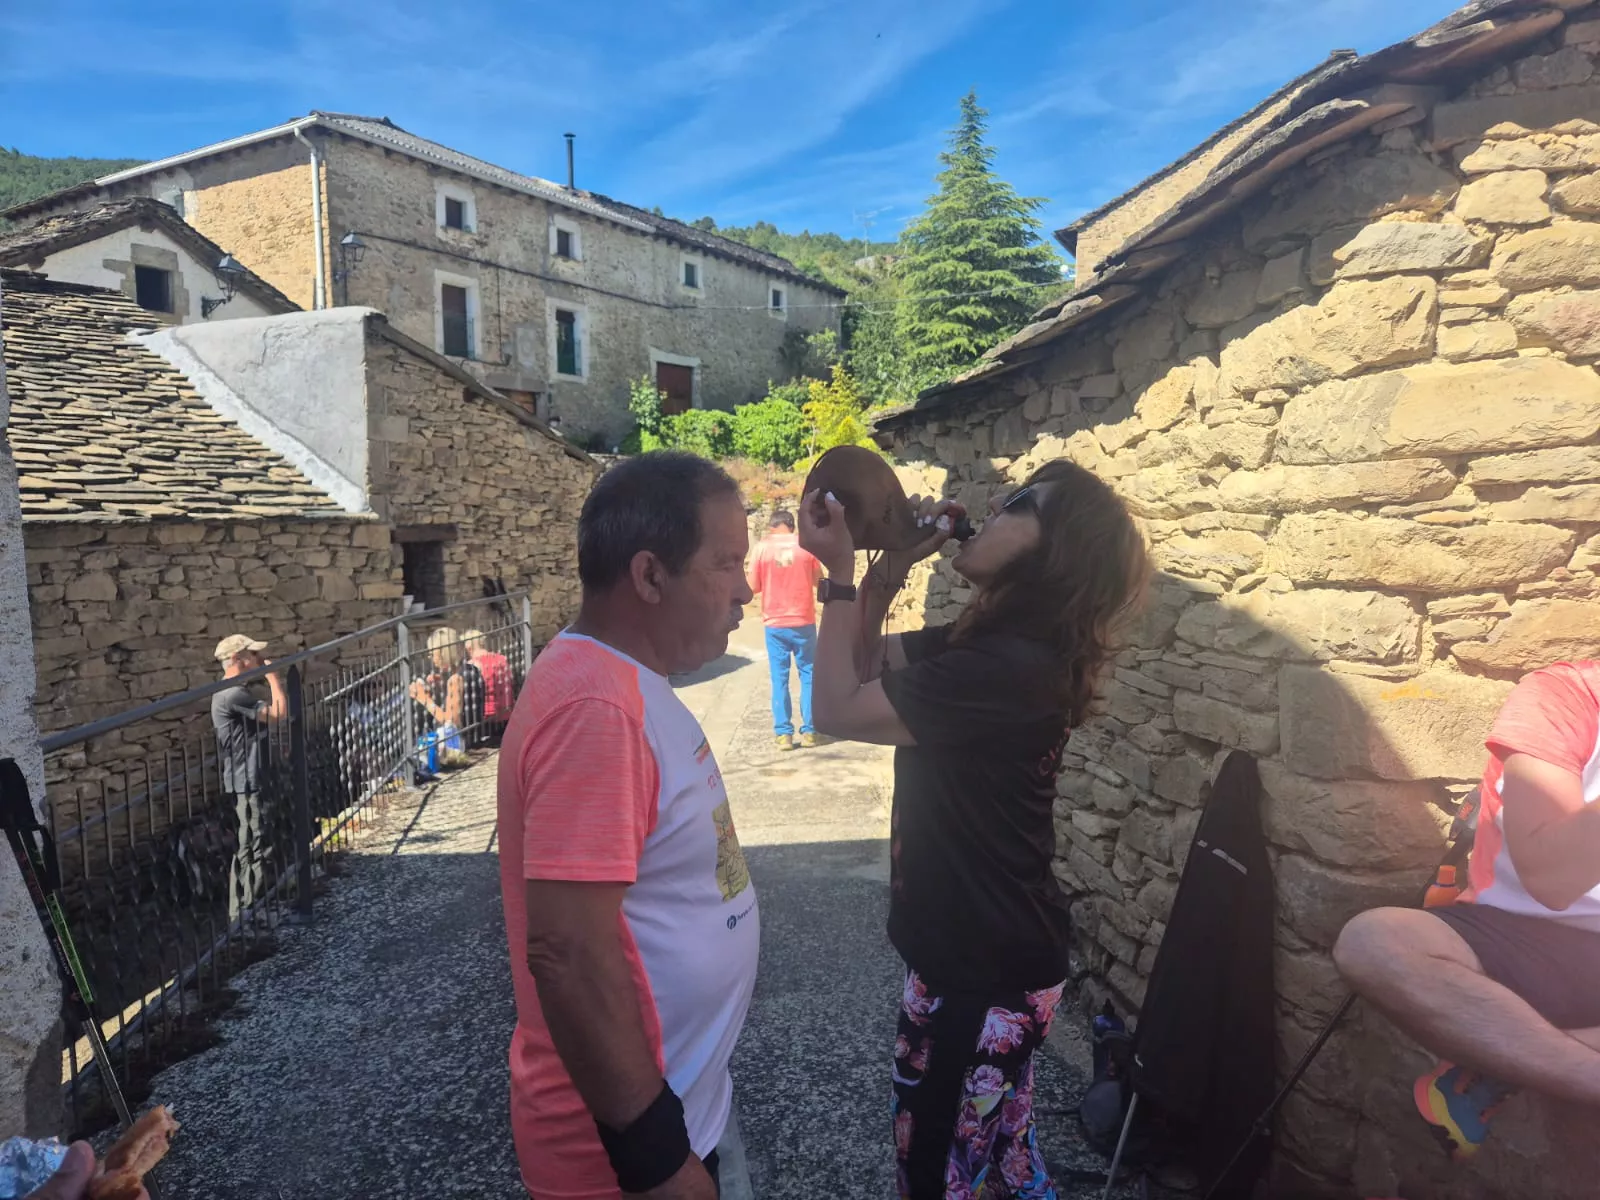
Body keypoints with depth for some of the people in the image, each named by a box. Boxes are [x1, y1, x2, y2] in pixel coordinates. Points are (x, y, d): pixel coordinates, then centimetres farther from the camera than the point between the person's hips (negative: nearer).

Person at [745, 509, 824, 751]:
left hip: (775, 624, 0)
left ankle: (783, 733, 5)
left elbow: (753, 586, -2)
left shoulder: (763, 547, -3)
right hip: (803, 622, 0)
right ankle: (809, 730, 9)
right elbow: (819, 580, 6)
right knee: (808, 675, 10)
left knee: (779, 678, 6)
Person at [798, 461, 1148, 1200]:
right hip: (991, 950, 9)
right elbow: (866, 664, 9)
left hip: (983, 968, -9)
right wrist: (893, 564, -4)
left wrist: (839, 572, -18)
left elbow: (838, 710, -24)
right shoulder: (991, 642, 2)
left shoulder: (1005, 666, -29)